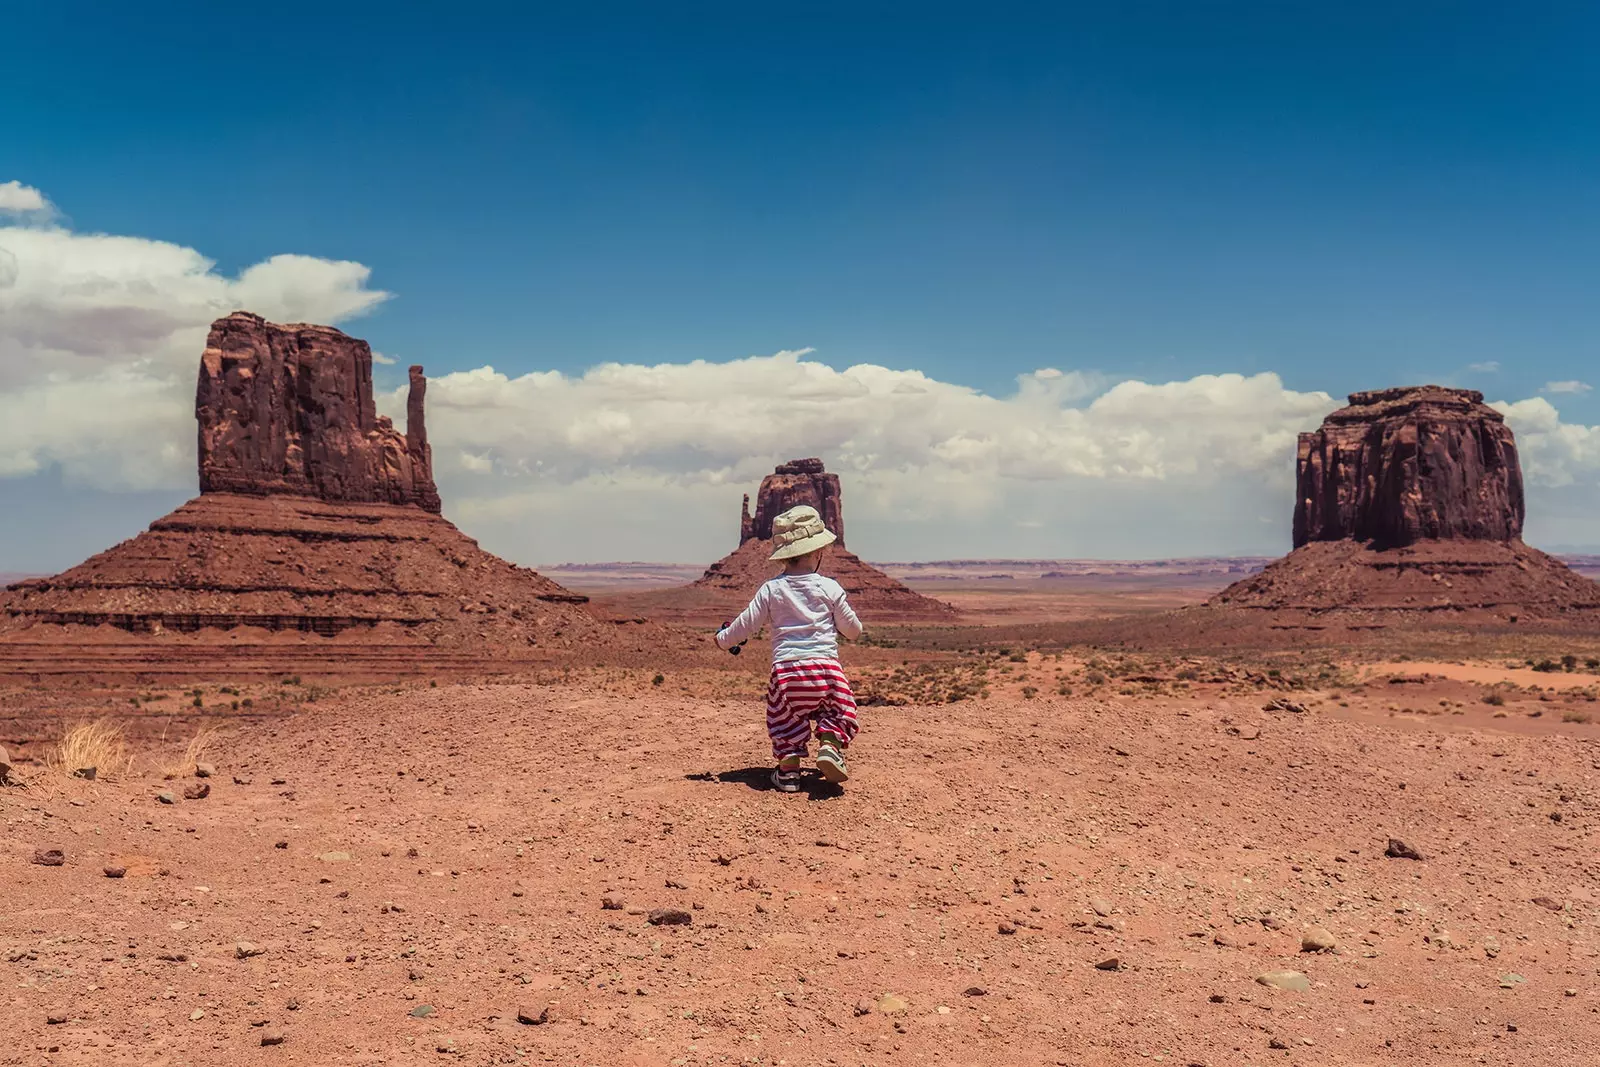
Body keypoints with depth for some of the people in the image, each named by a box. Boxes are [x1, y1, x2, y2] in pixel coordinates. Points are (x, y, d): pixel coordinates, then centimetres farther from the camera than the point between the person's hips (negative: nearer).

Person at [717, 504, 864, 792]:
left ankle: (789, 764, 2)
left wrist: (723, 638, 25)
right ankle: (829, 743, -9)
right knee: (837, 711, 18)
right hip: (826, 666, -1)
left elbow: (746, 625, 6)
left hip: (786, 669, 1)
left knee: (786, 720, 19)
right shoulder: (829, 588, 3)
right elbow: (853, 629, 10)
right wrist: (841, 615, 32)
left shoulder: (770, 590, 3)